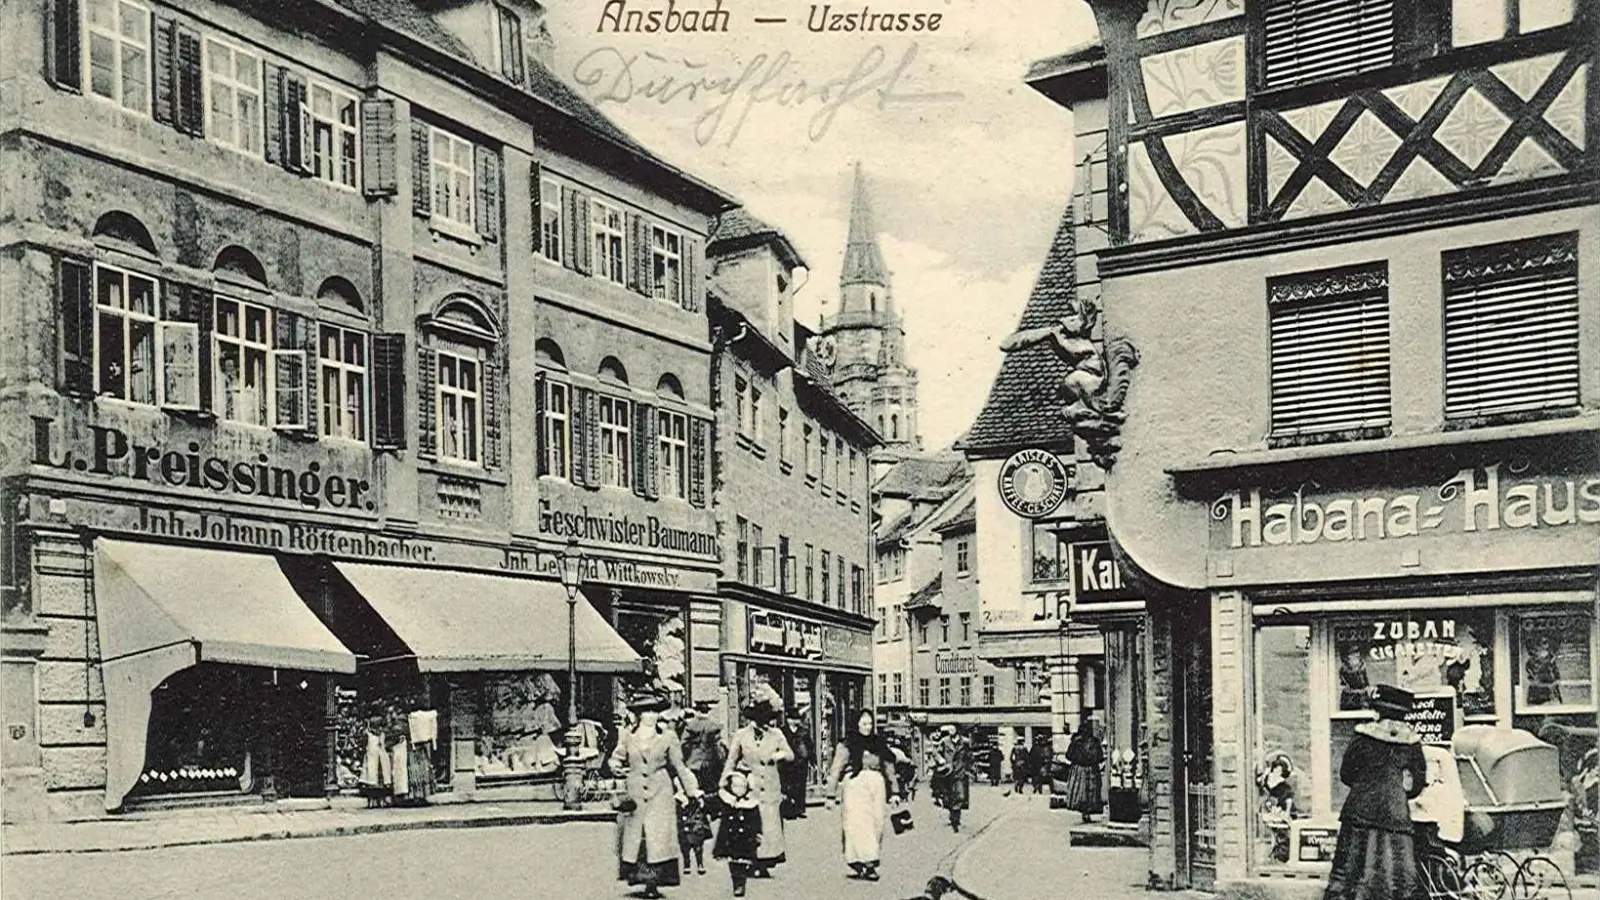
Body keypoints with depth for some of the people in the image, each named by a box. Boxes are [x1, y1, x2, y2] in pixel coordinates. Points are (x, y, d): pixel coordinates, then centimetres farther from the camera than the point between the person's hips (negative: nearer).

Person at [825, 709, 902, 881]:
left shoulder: (879, 744, 15)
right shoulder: (847, 745, 2)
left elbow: (889, 768, 18)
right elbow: (835, 770, 2)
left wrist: (894, 792, 12)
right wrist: (831, 795, -1)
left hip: (877, 786, 5)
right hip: (855, 785, -4)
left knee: (876, 825, 0)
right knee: (859, 825, -11)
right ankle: (867, 863, -14)